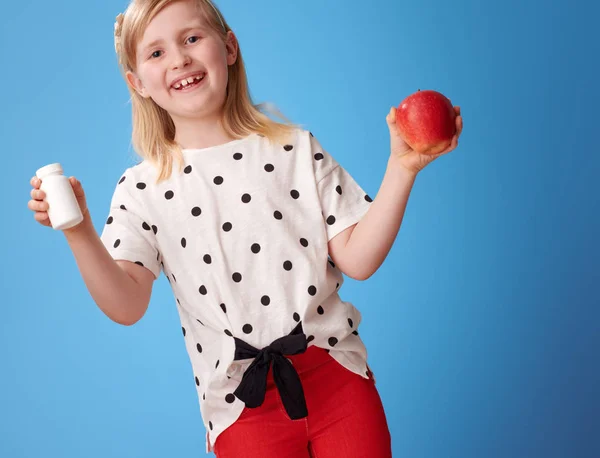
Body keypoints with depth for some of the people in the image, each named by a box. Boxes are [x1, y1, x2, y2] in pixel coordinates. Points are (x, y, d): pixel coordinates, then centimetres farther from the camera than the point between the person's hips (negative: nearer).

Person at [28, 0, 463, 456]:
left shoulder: (296, 148, 0)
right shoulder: (141, 188, -1)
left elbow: (357, 259, -5)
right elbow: (127, 307, -9)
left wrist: (401, 168, -13)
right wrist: (80, 232, -23)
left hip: (338, 374, 1)